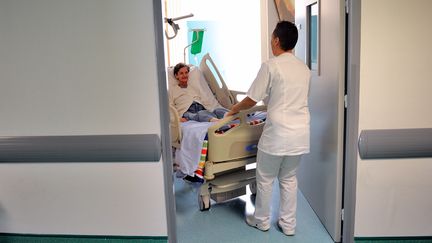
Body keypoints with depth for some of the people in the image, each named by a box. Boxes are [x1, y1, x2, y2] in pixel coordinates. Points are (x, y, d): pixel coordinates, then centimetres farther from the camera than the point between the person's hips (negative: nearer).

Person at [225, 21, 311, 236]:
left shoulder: (270, 66, -11)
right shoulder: (304, 69, 9)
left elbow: (252, 100, -6)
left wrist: (234, 109, 13)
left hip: (277, 134, -6)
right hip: (300, 134, 6)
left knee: (265, 179, 13)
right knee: (289, 178, 19)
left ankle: (261, 220, 29)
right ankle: (288, 224, 27)